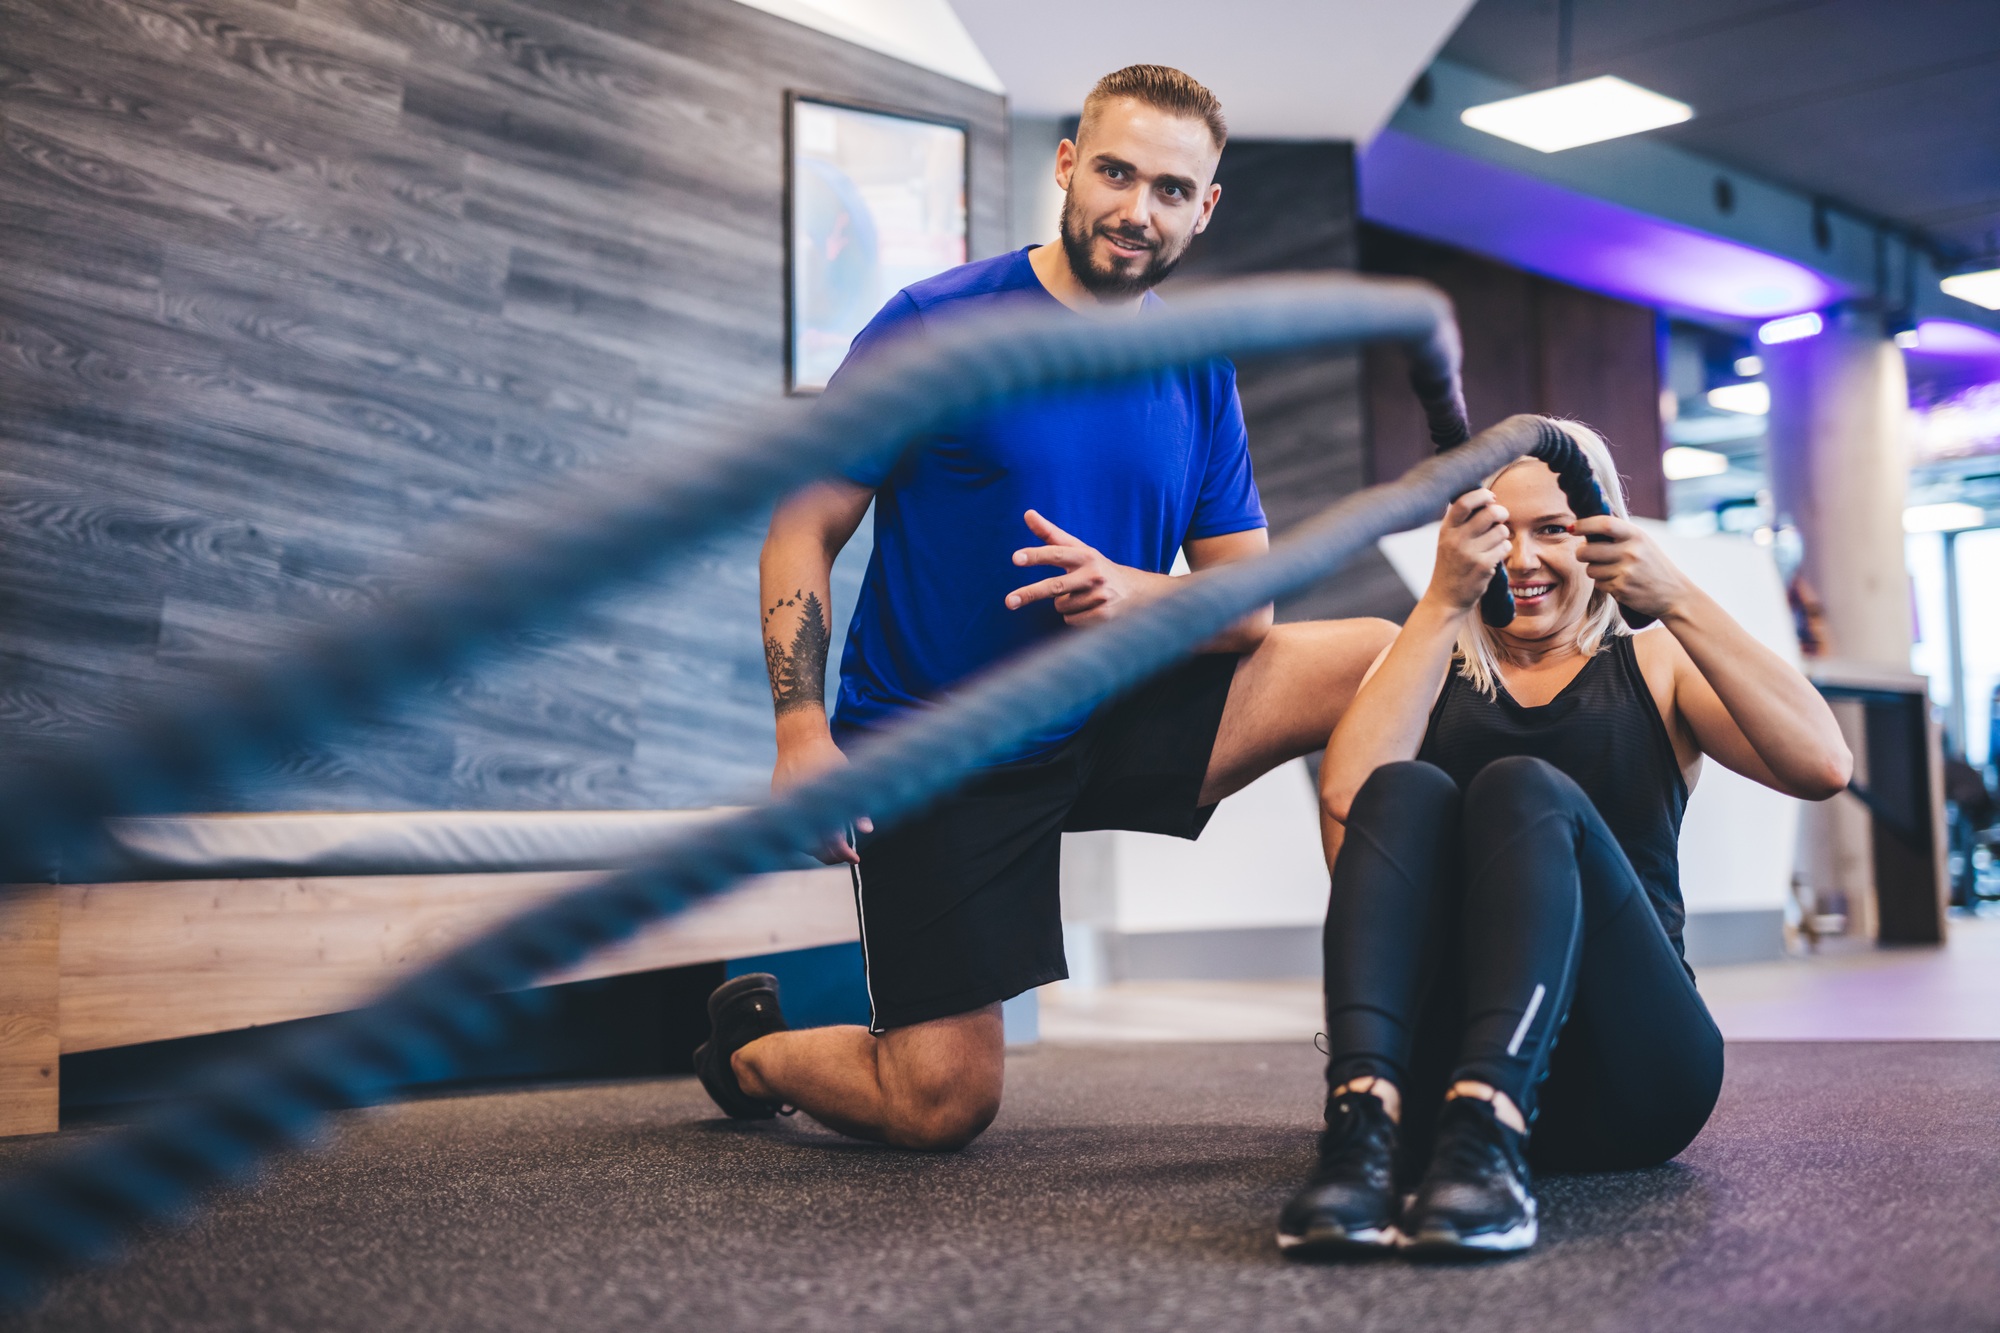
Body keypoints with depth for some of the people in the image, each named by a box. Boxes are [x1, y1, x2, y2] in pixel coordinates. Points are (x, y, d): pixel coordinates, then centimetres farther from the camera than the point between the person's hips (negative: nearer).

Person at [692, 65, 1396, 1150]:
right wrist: (802, 730, -22)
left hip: (1112, 721, 5)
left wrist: (1133, 592, -21)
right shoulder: (932, 327, -9)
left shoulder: (1199, 376, 4)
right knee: (943, 1106, -9)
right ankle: (750, 1048, 25)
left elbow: (1248, 603, 2)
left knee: (1376, 661, -11)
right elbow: (802, 529, -9)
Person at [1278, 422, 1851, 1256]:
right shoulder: (1433, 669, 19)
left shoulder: (1656, 666, 18)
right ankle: (1365, 1119, -44)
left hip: (1626, 1081, 0)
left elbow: (1821, 767, -4)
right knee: (1406, 790, -23)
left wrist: (1676, 601, -11)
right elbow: (1344, 795, -6)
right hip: (1437, 1063, 1)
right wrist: (1442, 603, -8)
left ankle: (1490, 1131, -47)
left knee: (1524, 789, -25)